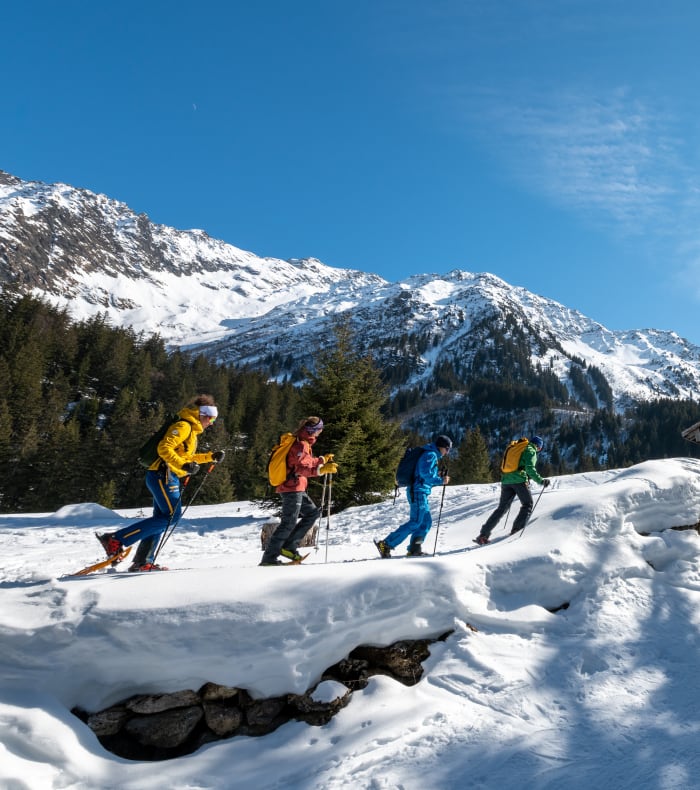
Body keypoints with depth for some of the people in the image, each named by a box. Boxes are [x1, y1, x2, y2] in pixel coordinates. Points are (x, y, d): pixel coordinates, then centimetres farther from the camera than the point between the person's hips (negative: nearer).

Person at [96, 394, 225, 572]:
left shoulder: (192, 430, 22)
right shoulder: (183, 426, -9)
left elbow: (187, 457, 32)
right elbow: (164, 448, -21)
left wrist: (211, 457, 25)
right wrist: (184, 465, -30)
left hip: (168, 478, 10)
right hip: (164, 475, -10)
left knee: (161, 519, 9)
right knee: (172, 515, -15)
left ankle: (142, 562, 12)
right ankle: (117, 539, -17)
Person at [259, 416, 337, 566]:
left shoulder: (301, 443, 18)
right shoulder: (301, 444, -15)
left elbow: (306, 462, 29)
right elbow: (302, 468, -27)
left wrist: (322, 460, 27)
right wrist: (322, 469, -35)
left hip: (296, 489, 11)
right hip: (292, 488, -11)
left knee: (313, 512, 14)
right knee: (289, 522, -10)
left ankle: (289, 546, 10)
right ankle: (269, 557, -9)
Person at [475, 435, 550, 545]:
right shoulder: (531, 451, 2)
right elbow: (530, 468, -12)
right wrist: (540, 481, -10)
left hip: (506, 480, 7)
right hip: (520, 480, -7)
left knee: (502, 508, 7)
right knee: (527, 505, 10)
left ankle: (483, 535, -2)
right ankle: (517, 530, -5)